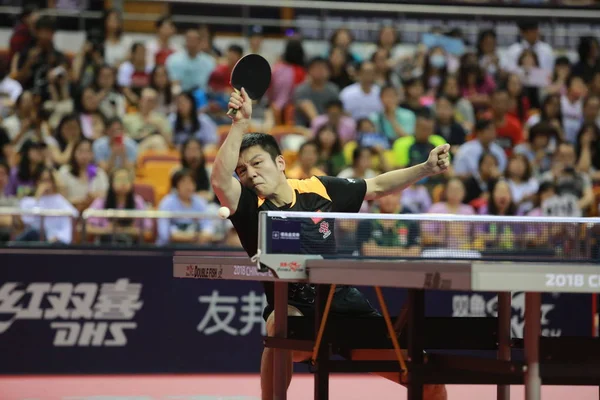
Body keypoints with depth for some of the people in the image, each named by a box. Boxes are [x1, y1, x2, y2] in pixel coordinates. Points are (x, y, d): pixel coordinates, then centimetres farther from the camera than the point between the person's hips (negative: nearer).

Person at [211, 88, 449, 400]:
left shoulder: (319, 189, -1)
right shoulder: (249, 207, -11)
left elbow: (377, 187, 12)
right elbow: (220, 180, -32)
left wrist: (426, 169, 2)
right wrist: (240, 124, -38)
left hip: (345, 303, 3)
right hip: (294, 313, -3)